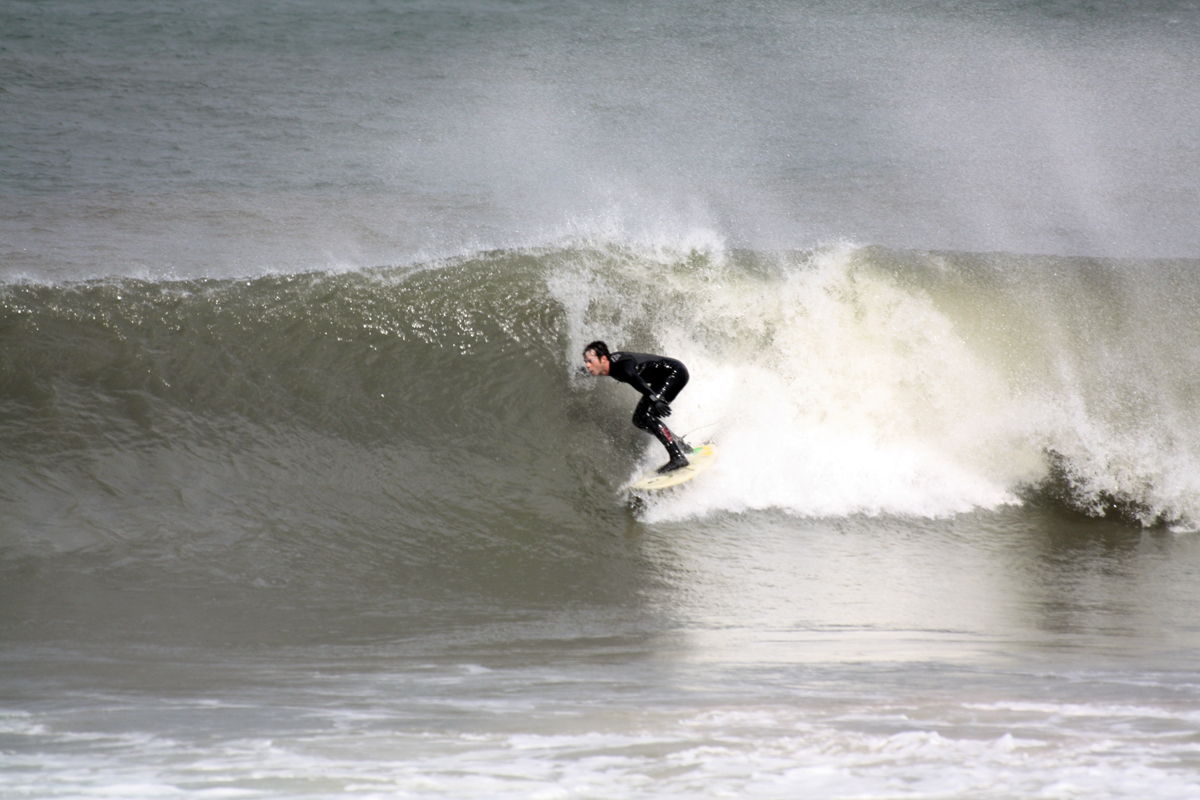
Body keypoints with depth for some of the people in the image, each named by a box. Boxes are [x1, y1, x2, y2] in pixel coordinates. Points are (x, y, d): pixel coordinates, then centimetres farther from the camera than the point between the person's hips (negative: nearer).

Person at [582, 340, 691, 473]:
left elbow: (637, 382, -49)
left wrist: (655, 401, -66)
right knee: (639, 420, 7)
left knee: (648, 416, -22)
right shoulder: (612, 361, -3)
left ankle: (678, 457, -22)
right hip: (660, 380, 10)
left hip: (675, 372, -10)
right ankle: (680, 444, 18)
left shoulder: (622, 366, -30)